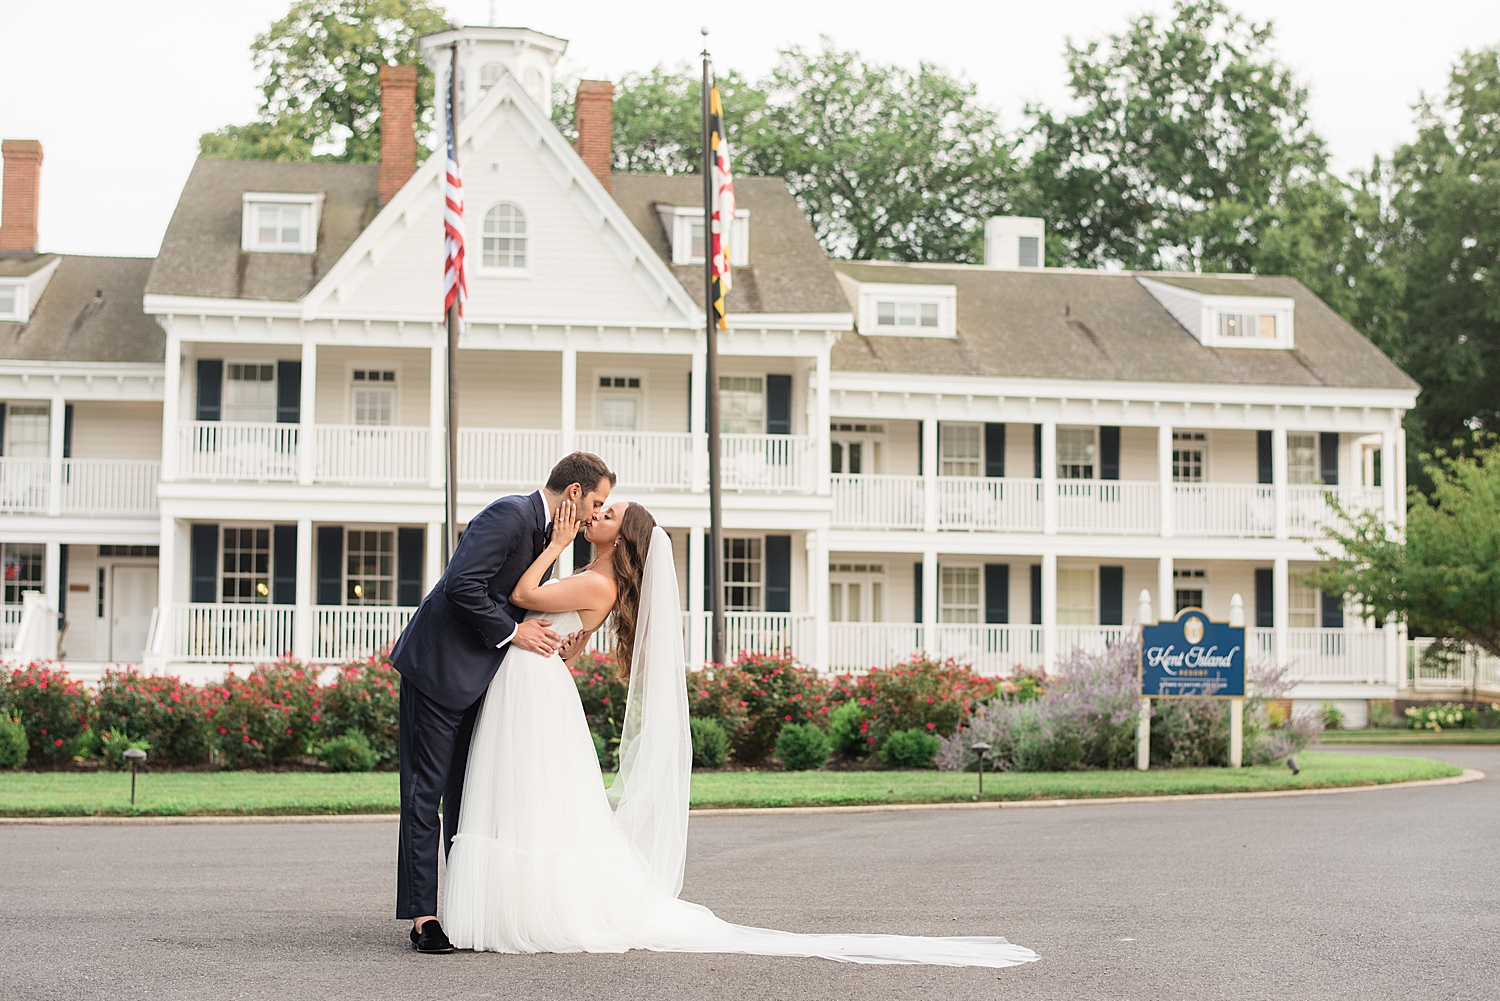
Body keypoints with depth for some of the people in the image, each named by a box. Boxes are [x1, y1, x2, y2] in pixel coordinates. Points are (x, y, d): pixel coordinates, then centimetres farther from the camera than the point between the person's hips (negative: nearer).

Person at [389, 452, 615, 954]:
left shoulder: (541, 529, 14)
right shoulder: (509, 514, -17)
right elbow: (462, 585, -25)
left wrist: (554, 638, 2)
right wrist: (512, 632, -17)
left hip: (473, 676, 10)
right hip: (438, 667, -10)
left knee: (469, 792, 11)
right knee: (427, 790, -6)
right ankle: (423, 916, -4)